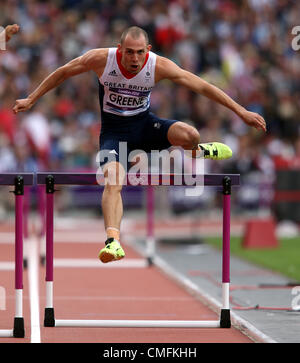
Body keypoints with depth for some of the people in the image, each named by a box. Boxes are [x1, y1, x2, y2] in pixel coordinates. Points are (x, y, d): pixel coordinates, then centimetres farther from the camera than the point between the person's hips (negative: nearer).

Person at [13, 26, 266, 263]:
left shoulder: (159, 66, -19)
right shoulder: (101, 59, -20)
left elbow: (202, 86, -14)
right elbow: (62, 73, -3)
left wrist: (241, 112, -14)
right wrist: (31, 100, 4)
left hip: (144, 124, 1)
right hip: (114, 130, -1)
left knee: (188, 135, -27)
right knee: (113, 181, -28)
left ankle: (196, 151, 12)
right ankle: (113, 241, -35)